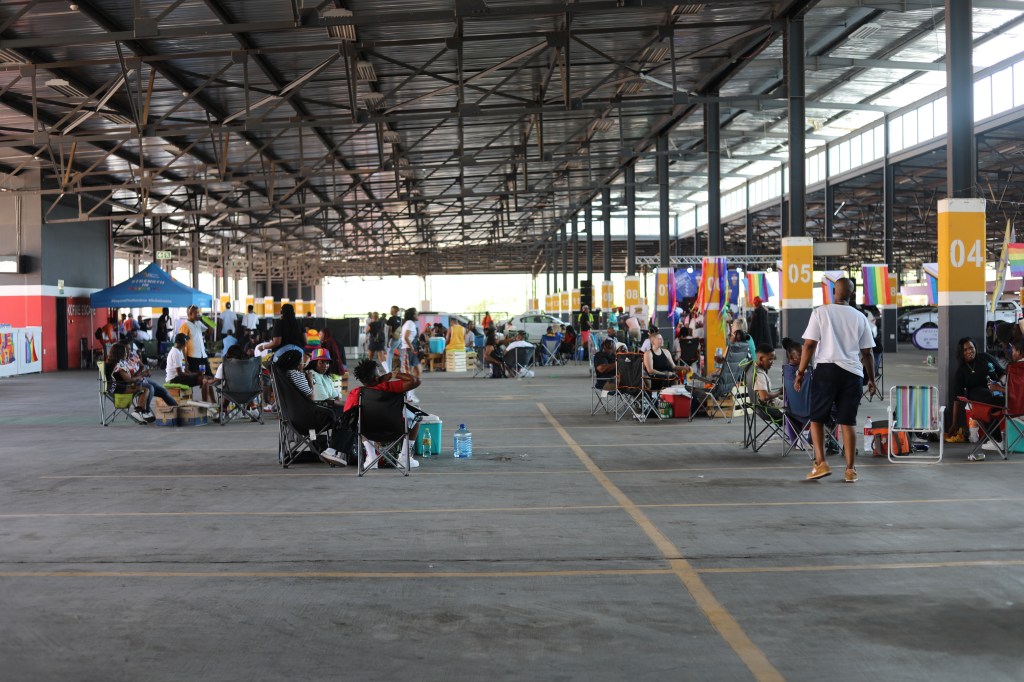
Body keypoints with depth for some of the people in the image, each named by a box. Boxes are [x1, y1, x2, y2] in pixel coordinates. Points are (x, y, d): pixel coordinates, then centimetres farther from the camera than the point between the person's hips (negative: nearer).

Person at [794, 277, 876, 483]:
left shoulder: (821, 312, 1)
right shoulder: (859, 317, 10)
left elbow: (809, 344, -5)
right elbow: (867, 352, 12)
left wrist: (801, 372, 0)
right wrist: (871, 379, 22)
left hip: (826, 369, -3)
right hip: (853, 373, 3)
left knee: (816, 419, 9)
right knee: (847, 422, 8)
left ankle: (821, 463, -2)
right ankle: (850, 470, 9)